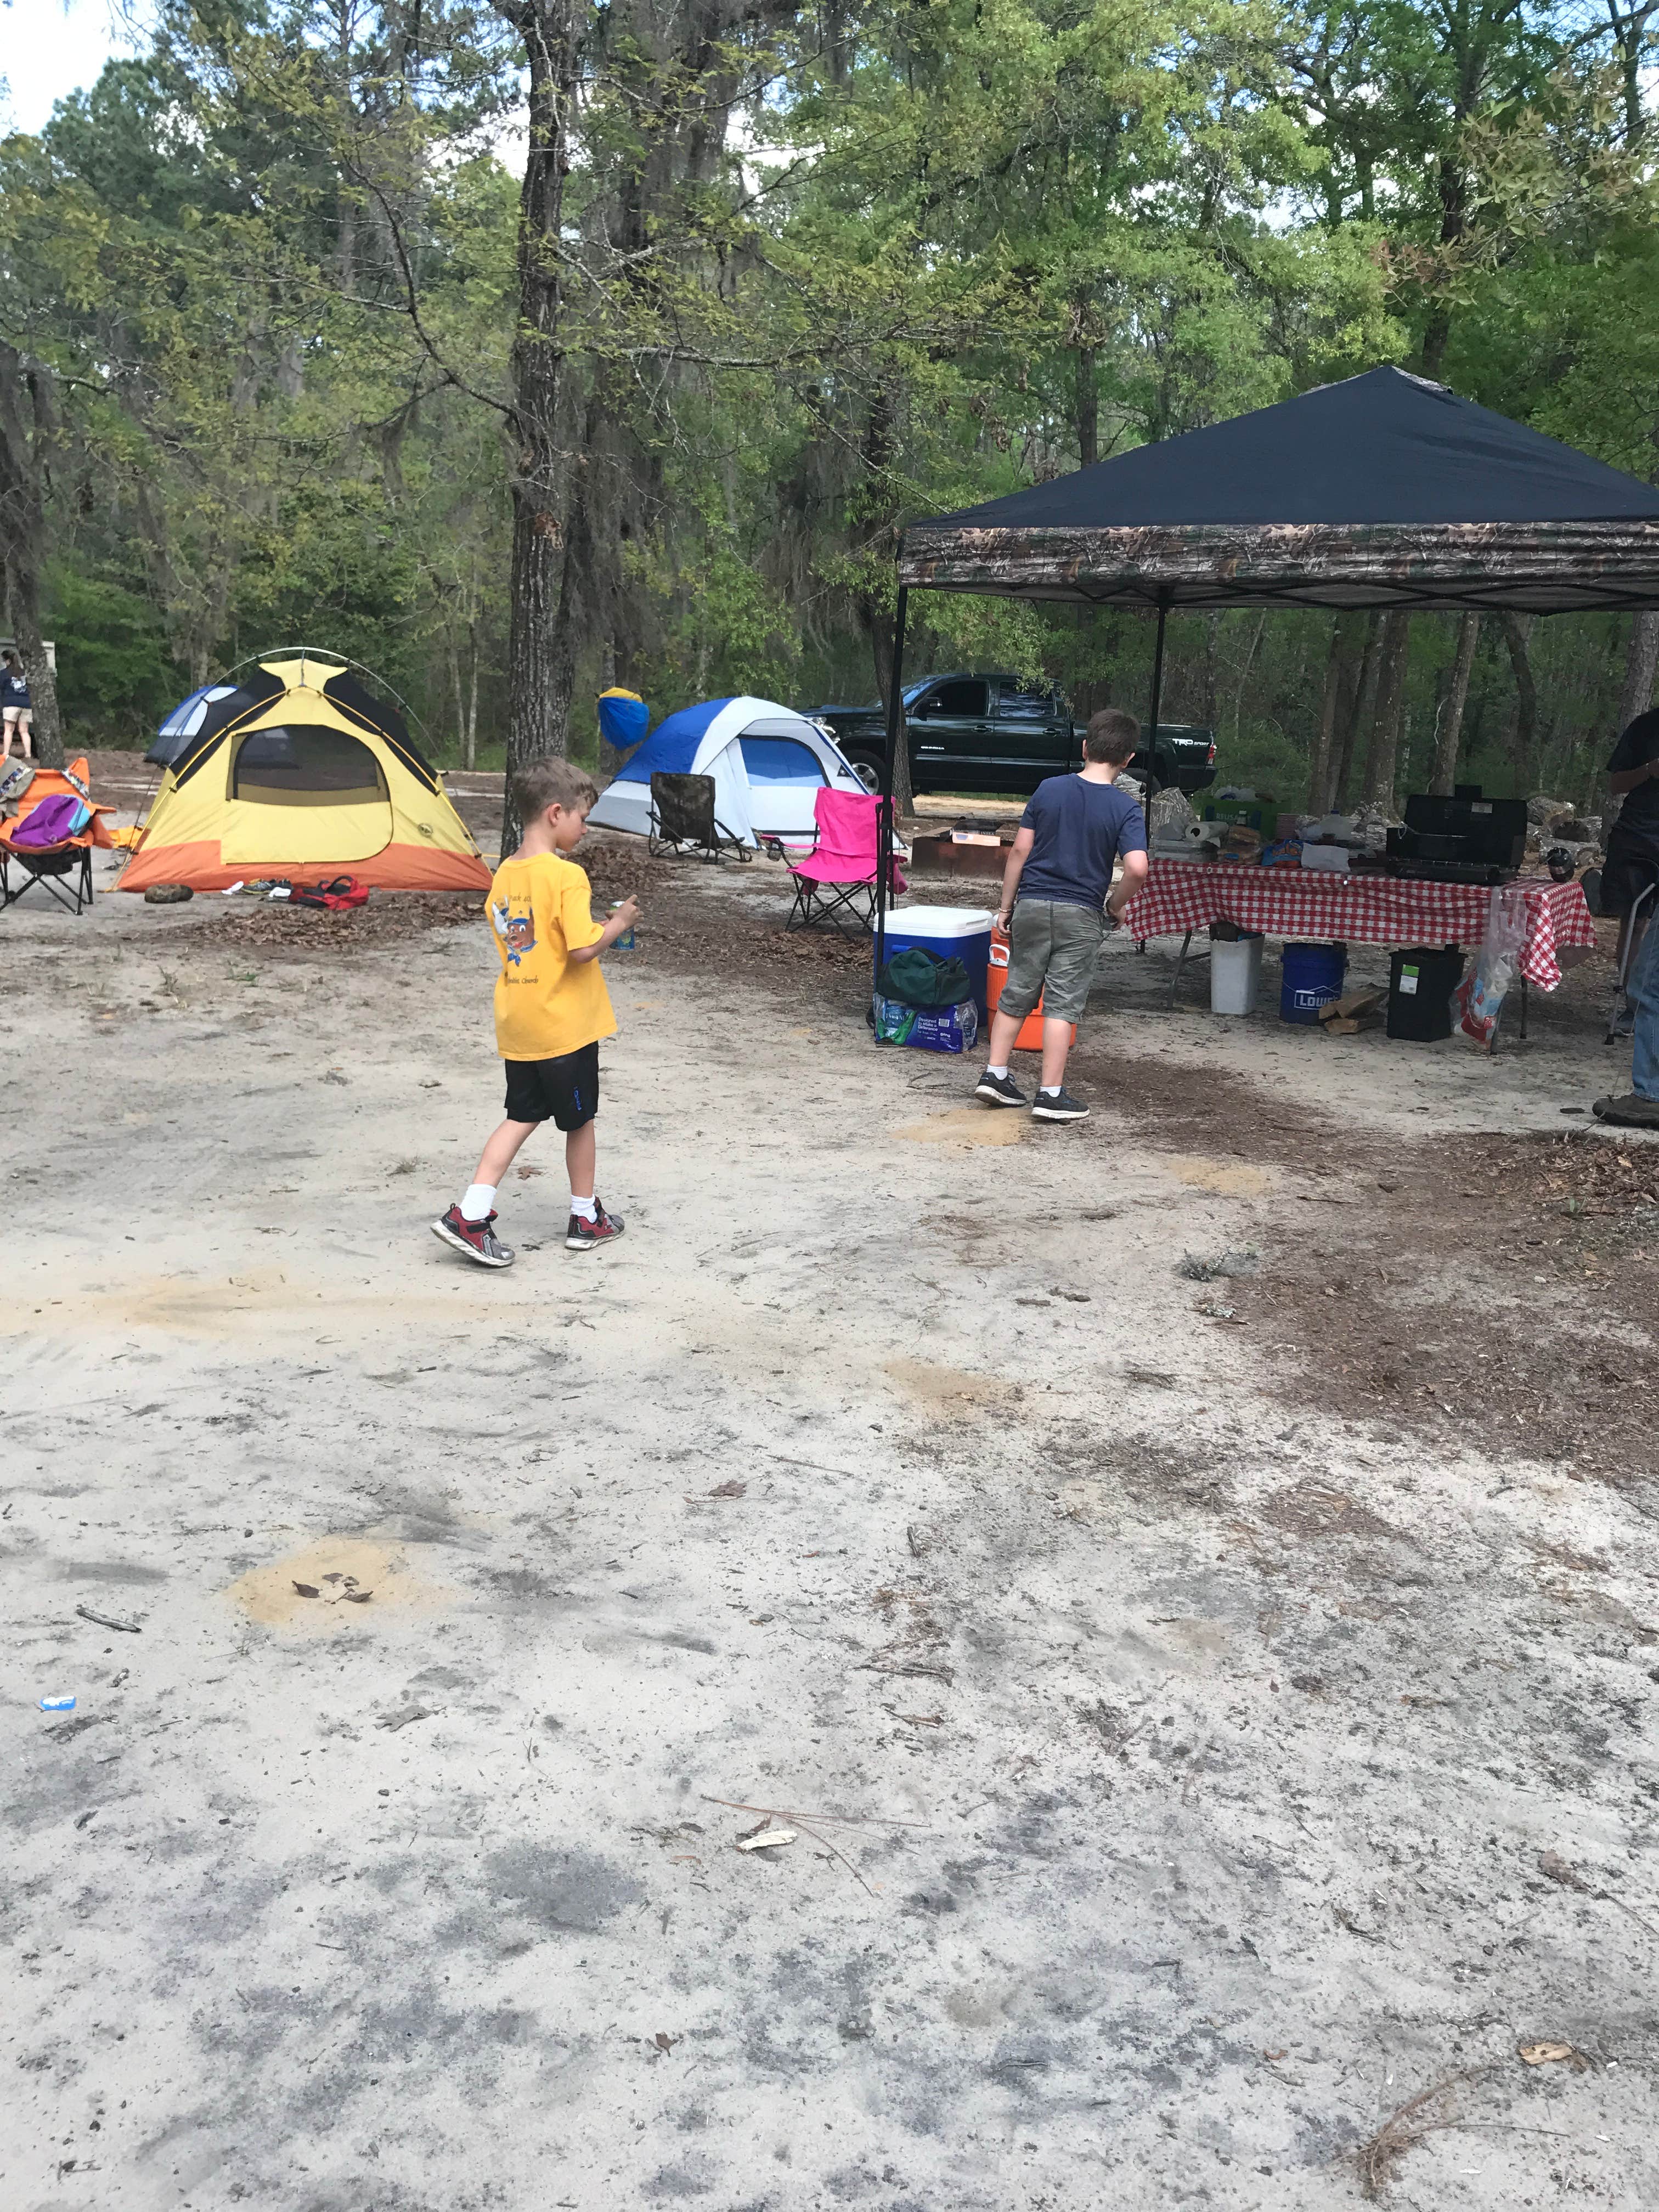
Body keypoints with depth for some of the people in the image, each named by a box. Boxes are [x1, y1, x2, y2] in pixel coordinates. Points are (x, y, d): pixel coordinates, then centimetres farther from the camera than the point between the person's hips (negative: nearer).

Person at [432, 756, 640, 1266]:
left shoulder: (504, 875, 6)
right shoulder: (567, 875, -18)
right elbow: (583, 948, -26)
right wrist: (618, 923, -8)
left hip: (517, 1026, 7)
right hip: (565, 1026, -7)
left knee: (522, 1117, 15)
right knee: (579, 1120, 11)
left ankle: (470, 1215, 5)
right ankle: (586, 1218, 26)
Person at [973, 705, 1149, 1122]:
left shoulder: (1049, 789, 0)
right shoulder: (1125, 809, -8)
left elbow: (1020, 850, 0)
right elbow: (1137, 868, -20)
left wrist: (1006, 906, 8)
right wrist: (1114, 907, -2)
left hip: (1032, 905, 3)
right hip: (1081, 915, -2)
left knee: (1017, 993, 15)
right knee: (1062, 1003, 2)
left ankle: (994, 1074, 18)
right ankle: (1051, 1095, 3)